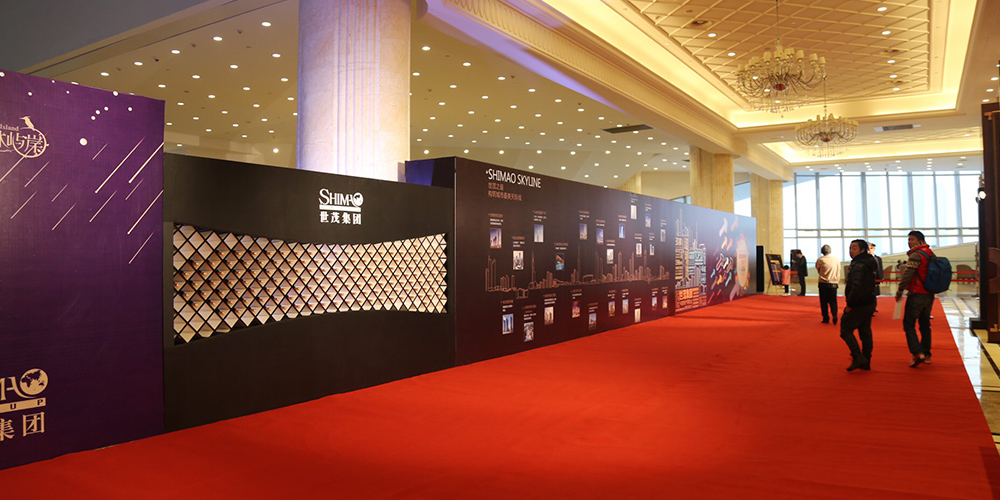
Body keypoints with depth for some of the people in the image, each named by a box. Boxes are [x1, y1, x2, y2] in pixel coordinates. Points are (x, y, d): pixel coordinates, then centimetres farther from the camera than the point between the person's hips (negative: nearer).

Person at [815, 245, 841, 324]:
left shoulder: (820, 260, -7)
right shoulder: (836, 259, -1)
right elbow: (838, 272, 9)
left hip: (823, 283, -1)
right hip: (833, 283, 2)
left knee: (824, 302, 6)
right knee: (833, 301, 7)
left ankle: (826, 318, 7)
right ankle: (834, 315, -11)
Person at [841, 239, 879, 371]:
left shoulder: (858, 266, -18)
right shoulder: (869, 264, 14)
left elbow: (856, 287, -26)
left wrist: (850, 304, -17)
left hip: (859, 305, -10)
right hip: (869, 304, 10)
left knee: (846, 330, -3)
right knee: (865, 332, 13)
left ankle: (858, 357, -9)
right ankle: (866, 363, 19)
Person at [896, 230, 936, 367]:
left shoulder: (916, 255, -14)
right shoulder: (931, 254, 12)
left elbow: (907, 275, -19)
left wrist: (899, 292, -9)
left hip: (916, 294, -8)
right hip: (929, 295, 8)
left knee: (908, 324, -4)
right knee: (925, 325, 16)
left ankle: (917, 352, -17)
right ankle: (926, 354, 21)